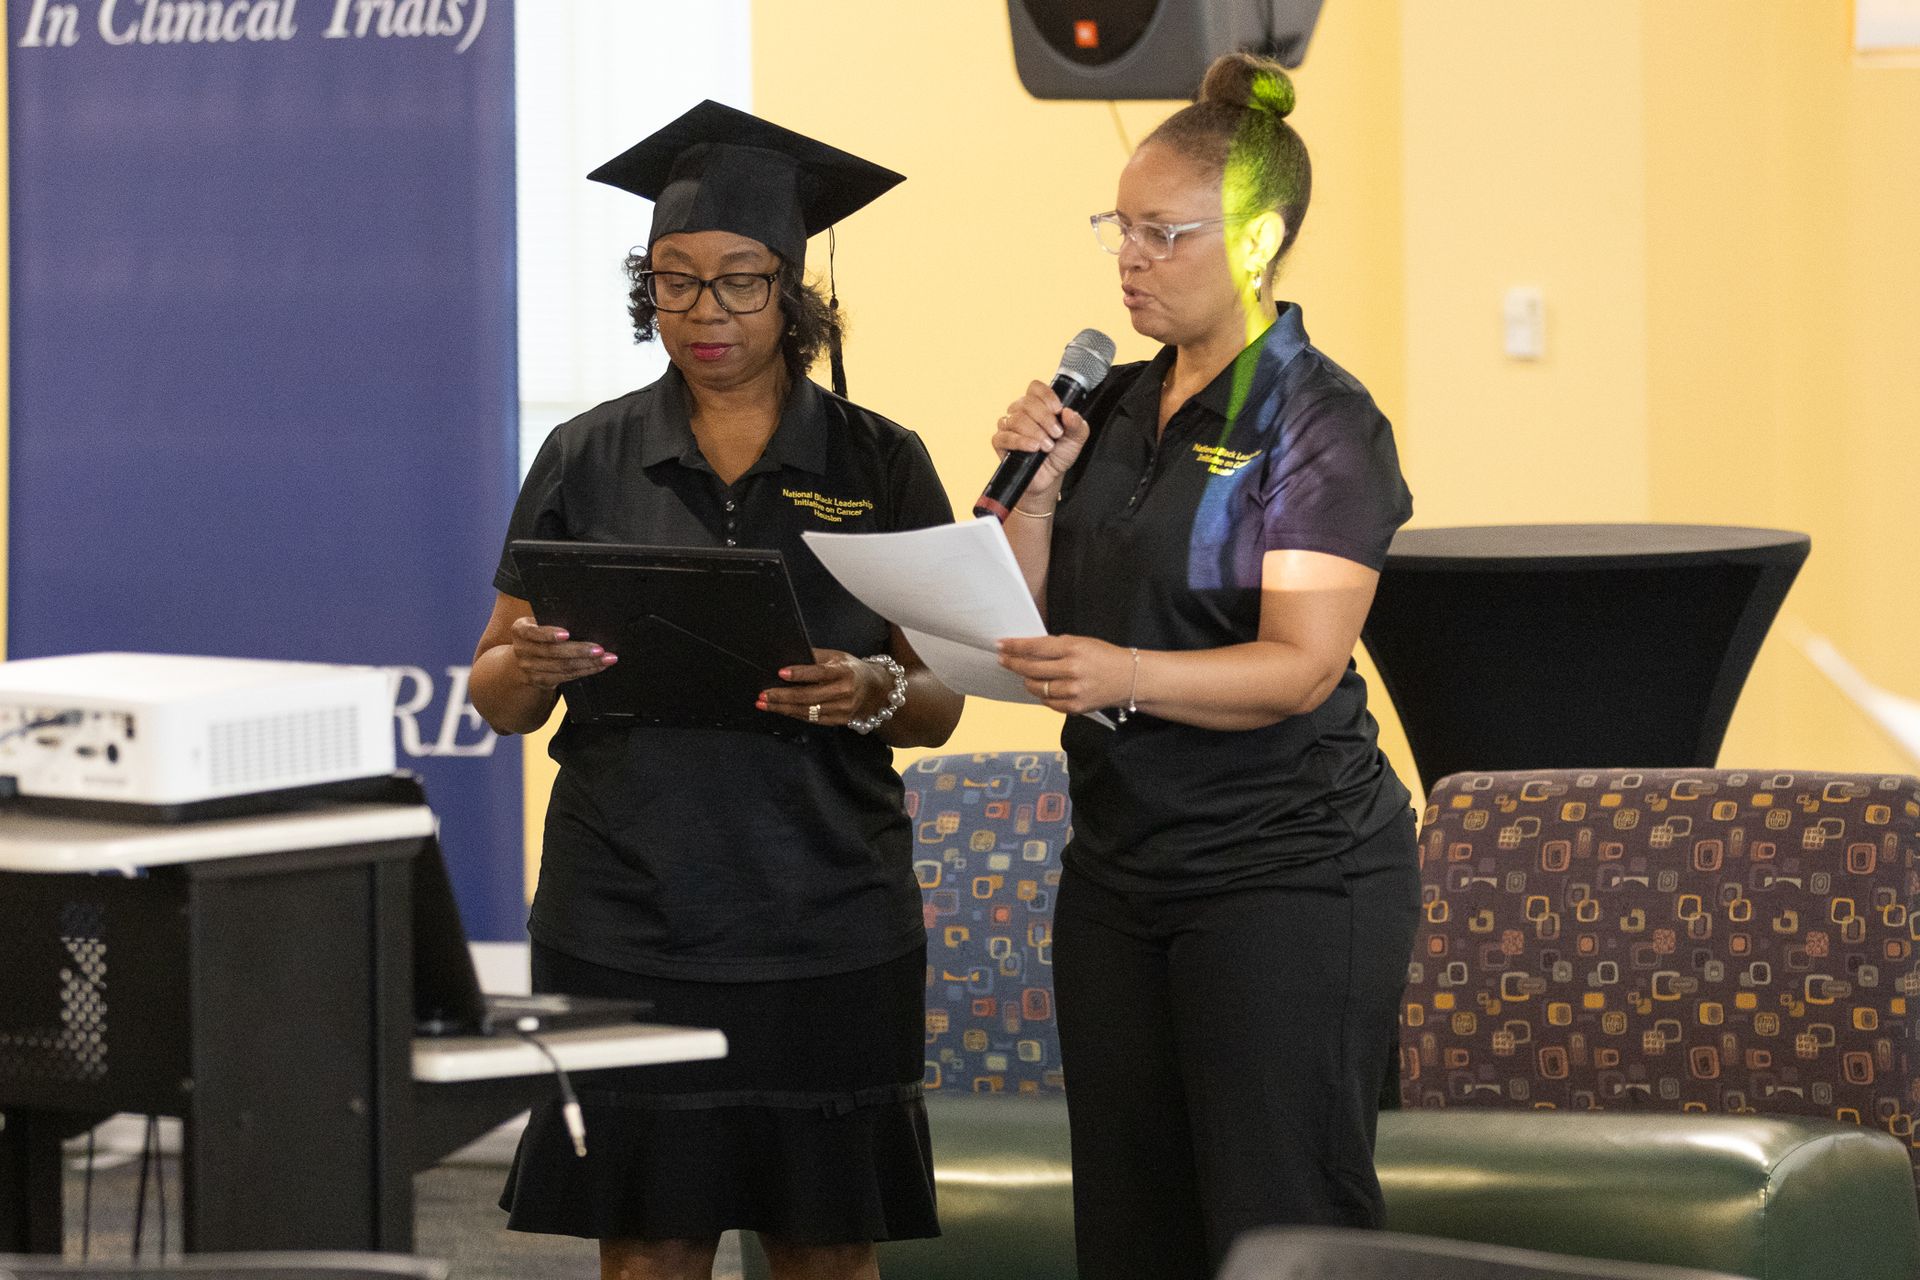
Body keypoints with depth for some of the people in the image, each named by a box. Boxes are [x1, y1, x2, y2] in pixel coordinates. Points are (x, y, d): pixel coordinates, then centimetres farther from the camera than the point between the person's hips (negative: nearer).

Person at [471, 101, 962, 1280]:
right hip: (628, 921, 0)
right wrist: (531, 666, -15)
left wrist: (874, 693, -17)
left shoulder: (879, 466, 5)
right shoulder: (589, 462, 6)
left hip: (826, 926, 0)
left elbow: (943, 704, 5)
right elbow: (498, 696, 7)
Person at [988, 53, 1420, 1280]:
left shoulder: (1322, 423, -10)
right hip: (1120, 867, 7)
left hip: (1286, 871, -7)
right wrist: (1040, 483, -4)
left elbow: (1301, 668, -19)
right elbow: (1035, 622, 12)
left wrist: (1124, 677, -34)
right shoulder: (1115, 407, 12)